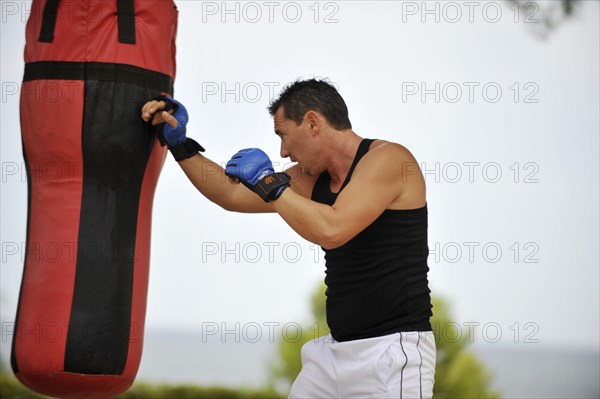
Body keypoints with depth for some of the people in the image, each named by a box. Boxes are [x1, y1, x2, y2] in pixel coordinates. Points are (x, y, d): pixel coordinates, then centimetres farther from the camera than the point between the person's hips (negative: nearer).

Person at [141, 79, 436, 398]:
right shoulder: (313, 177, 11)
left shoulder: (388, 158, -13)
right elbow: (232, 196, 22)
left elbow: (331, 231, -27)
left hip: (392, 350, -8)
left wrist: (268, 182, -15)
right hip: (336, 350, 8)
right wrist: (179, 144, 17)